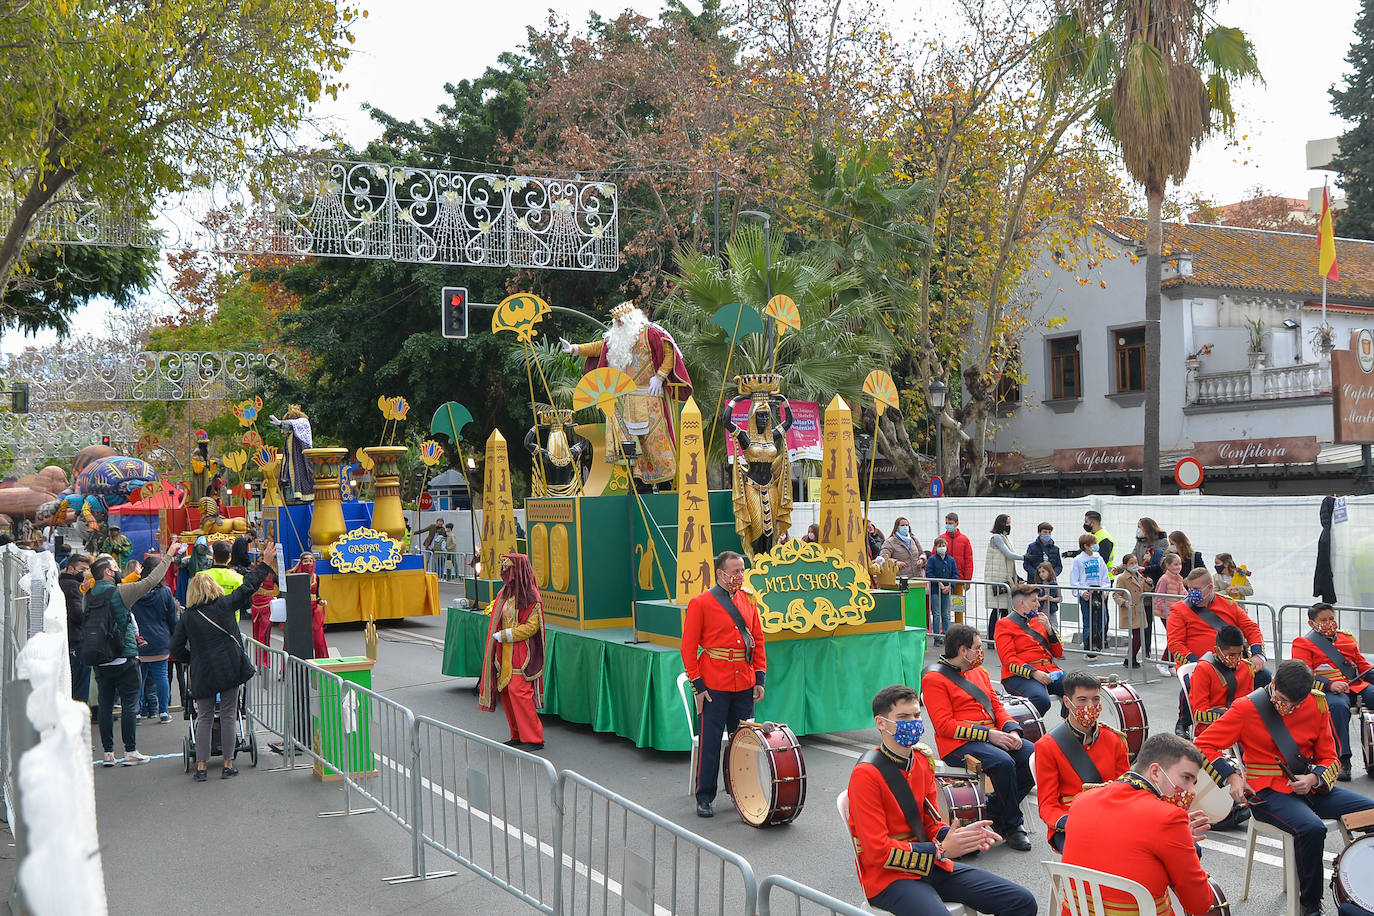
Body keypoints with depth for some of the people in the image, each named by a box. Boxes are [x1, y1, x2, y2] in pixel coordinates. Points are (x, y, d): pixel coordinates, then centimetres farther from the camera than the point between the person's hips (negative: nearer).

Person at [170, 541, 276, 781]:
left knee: (204, 717, 10)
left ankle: (201, 766, 9)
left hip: (202, 673, 1)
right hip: (229, 669, -1)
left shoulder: (187, 617, 1)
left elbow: (176, 650, 0)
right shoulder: (225, 604, -2)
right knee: (228, 716, 6)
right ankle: (228, 765, 10)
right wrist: (266, 564, 15)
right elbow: (248, 587, 7)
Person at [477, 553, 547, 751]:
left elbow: (532, 626, -17)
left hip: (522, 653, -8)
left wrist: (504, 635, -16)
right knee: (505, 691, 8)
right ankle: (518, 736, 17)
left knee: (518, 690, -13)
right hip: (505, 652, 8)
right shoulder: (506, 593, 12)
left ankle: (534, 739, -7)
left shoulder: (530, 596, -13)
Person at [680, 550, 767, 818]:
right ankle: (704, 799, 11)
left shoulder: (748, 600, 8)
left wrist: (759, 679, 6)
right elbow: (689, 647, -7)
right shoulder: (700, 603, -7)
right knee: (710, 742, 1)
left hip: (744, 684, 5)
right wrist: (697, 685, -10)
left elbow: (757, 639, 13)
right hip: (714, 685, -5)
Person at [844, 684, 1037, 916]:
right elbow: (879, 851, -17)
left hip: (931, 865, 7)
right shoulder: (866, 774, -15)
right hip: (888, 878, -7)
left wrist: (958, 835, -7)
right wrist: (941, 850, -16)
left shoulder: (923, 761, 9)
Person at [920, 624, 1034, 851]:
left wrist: (1012, 730, -2)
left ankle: (995, 813, -4)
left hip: (994, 736, 8)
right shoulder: (934, 679, -7)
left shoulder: (978, 671, 19)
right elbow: (944, 726, -14)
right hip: (959, 745, -8)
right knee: (1003, 762, -32)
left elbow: (996, 705, 20)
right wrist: (989, 734, -19)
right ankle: (1013, 825, -12)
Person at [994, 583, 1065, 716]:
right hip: (1019, 676, -6)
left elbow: (1058, 653, 18)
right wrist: (1033, 673, -21)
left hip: (1048, 671, 6)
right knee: (1041, 700, -35)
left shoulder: (1038, 620, 21)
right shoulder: (1004, 624, 3)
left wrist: (1048, 628, 3)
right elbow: (1008, 659, -8)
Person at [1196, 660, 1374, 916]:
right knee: (1311, 829, -34)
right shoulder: (1247, 707, -9)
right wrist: (1231, 776, -21)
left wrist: (1313, 778, -12)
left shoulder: (1316, 704, 4)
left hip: (1310, 787, 5)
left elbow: (1330, 759, 10)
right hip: (1268, 793, -5)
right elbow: (1203, 746, -8)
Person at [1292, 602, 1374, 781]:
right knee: (1338, 706, -39)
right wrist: (1329, 685, -20)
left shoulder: (1347, 637, 26)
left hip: (1357, 685, 5)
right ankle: (1342, 760, -34)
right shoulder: (1303, 643, 8)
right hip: (1328, 690, -5)